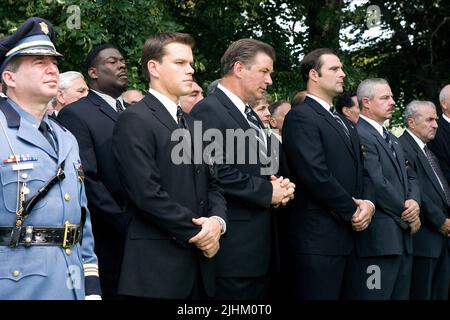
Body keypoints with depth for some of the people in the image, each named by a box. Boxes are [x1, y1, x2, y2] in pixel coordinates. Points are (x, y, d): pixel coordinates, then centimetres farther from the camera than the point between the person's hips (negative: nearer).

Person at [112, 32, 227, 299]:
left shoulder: (191, 124, 18)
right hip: (157, 265, -7)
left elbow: (211, 184, 15)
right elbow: (147, 193, -17)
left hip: (199, 261, 7)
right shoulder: (135, 120, -8)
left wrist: (217, 221, -6)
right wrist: (196, 234, -10)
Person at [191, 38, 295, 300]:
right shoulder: (209, 110, -11)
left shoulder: (250, 115, 20)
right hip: (234, 244, -9)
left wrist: (279, 185, 5)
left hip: (260, 242, 9)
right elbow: (216, 172, -22)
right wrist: (267, 192, -13)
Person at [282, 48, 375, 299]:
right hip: (319, 237, -8)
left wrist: (368, 202, -2)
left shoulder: (346, 124, 22)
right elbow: (316, 175, -18)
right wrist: (353, 212, -10)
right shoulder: (300, 116, -8)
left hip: (349, 235, 8)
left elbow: (361, 171, 19)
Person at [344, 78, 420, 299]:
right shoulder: (359, 135, -10)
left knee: (401, 295, 10)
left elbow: (410, 177, 20)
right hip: (377, 239, -9)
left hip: (403, 237, 9)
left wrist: (414, 202, -3)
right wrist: (407, 214, -6)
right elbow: (377, 184, -17)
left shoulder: (392, 139, 22)